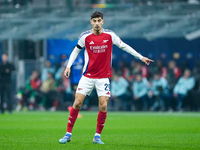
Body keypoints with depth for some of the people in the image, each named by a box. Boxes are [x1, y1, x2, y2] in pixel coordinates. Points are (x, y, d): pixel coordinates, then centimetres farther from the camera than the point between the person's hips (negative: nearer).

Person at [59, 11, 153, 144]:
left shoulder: (110, 35, -4)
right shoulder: (85, 36, -4)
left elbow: (124, 46, 8)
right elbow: (76, 50, 11)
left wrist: (141, 57, 8)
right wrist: (69, 66, 2)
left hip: (103, 77, 0)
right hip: (88, 76, 0)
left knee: (103, 106, -9)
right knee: (77, 103, -6)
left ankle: (97, 136, 5)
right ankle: (68, 134, 4)